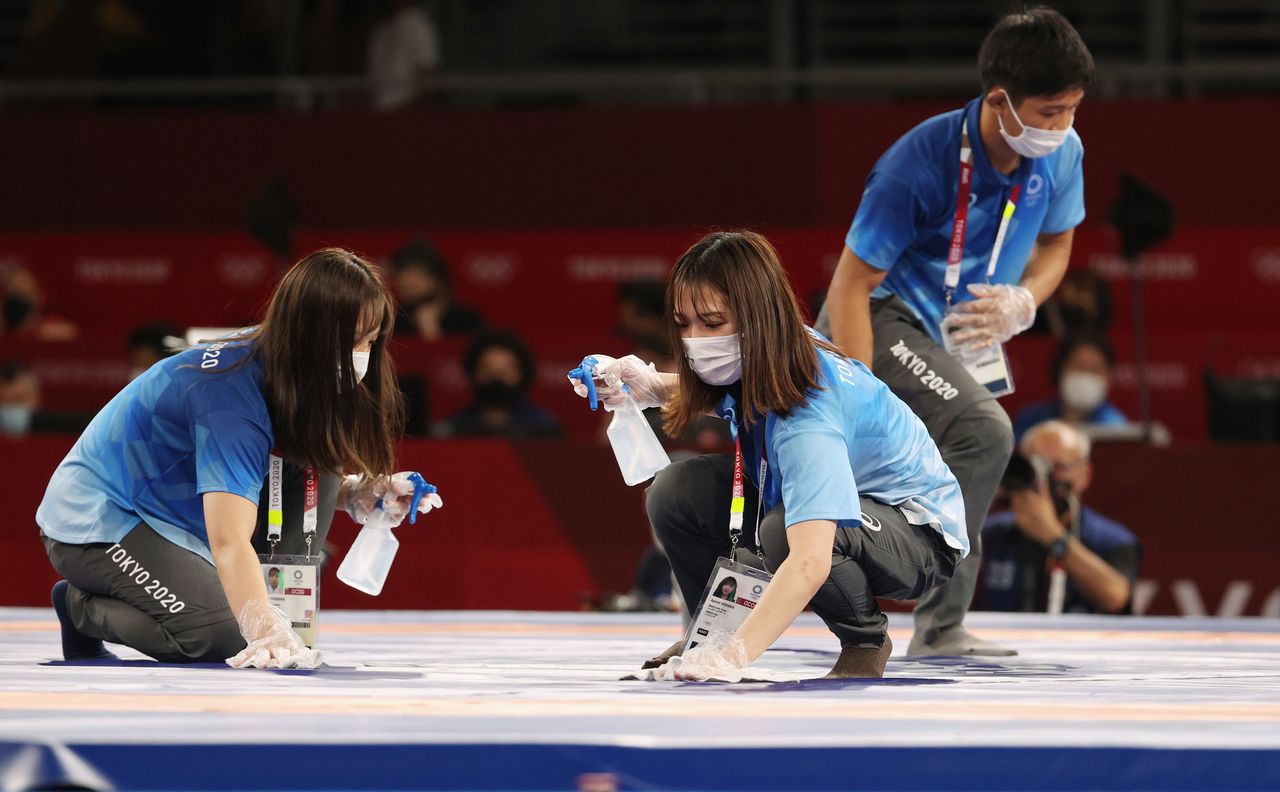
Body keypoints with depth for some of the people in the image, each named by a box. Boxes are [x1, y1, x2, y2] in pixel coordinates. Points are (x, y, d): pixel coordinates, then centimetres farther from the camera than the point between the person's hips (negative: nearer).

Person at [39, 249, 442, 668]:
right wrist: (267, 632, -55)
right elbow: (228, 540, -43)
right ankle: (84, 608, 0)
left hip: (176, 516, 8)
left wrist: (357, 495, -16)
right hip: (98, 524, -8)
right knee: (229, 639, -23)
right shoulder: (234, 395, -34)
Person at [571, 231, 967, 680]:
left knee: (784, 534, -38)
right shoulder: (758, 360, -14)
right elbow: (724, 397, 15)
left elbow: (810, 563, -50)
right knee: (676, 493, -10)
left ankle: (866, 640, -8)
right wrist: (649, 386, -5)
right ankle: (711, 631, 13)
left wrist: (733, 654, -59)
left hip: (918, 531, -8)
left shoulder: (807, 416, -38)